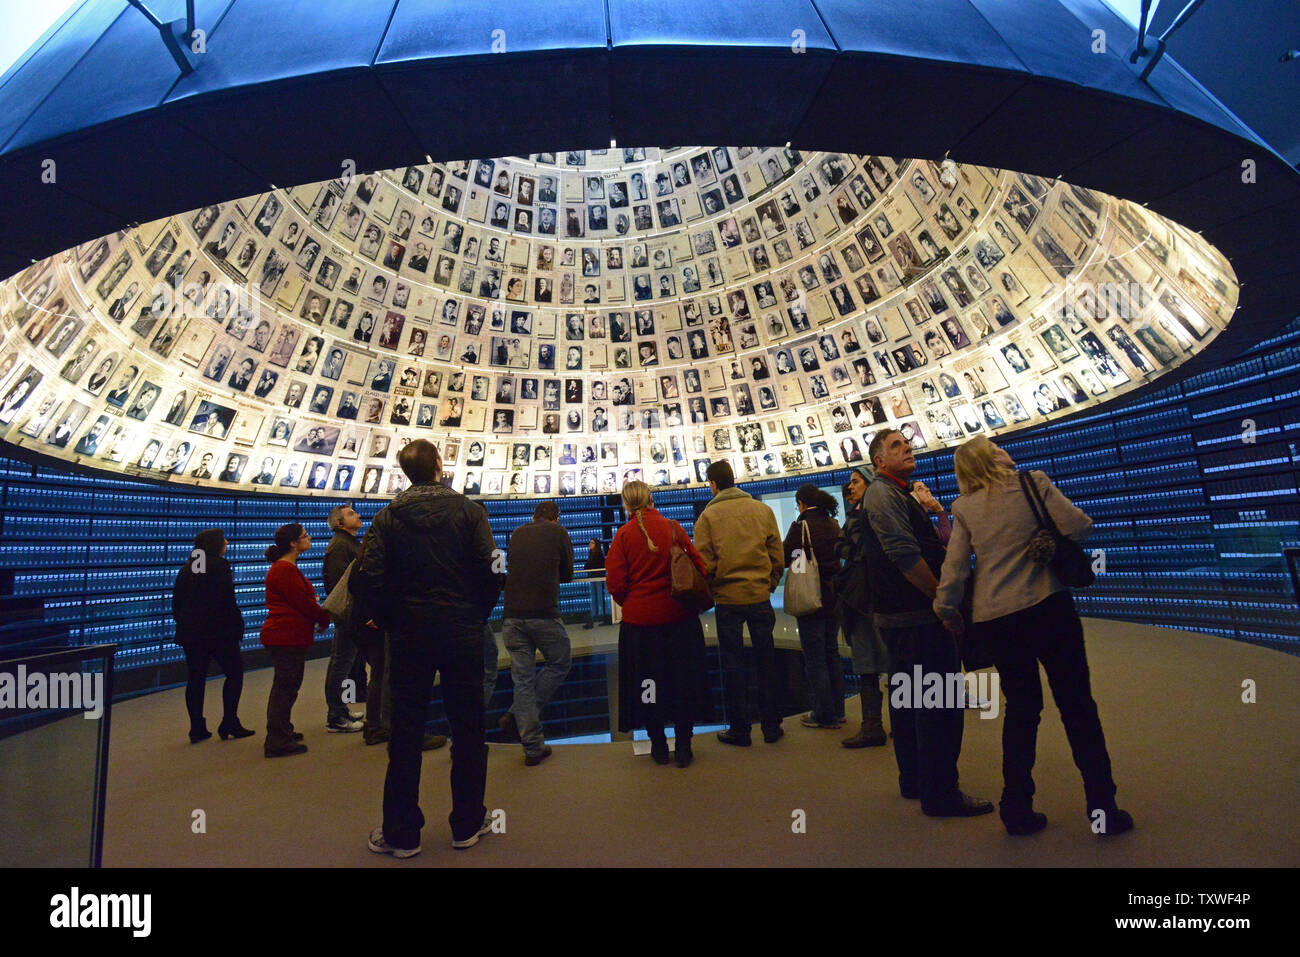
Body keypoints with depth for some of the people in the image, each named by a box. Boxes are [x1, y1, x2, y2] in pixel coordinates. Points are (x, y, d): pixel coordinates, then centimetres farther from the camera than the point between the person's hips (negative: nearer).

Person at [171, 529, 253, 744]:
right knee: (234, 673, 5)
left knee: (195, 678, 10)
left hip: (190, 632, 7)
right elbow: (227, 603, -14)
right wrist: (238, 626, -6)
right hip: (218, 631, -7)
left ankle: (197, 728, 13)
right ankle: (229, 723, 6)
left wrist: (184, 624, 19)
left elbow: (176, 602, 11)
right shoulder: (219, 566, -12)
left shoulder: (186, 568, 9)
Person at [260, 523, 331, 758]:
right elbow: (302, 603, -19)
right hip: (287, 635, -11)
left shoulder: (287, 568, 17)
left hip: (286, 635, 11)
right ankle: (278, 742, 5)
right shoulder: (284, 570, -18)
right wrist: (324, 618, -6)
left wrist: (316, 611, 3)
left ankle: (281, 733, 34)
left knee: (284, 685, 20)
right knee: (287, 686, -3)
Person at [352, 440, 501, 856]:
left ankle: (400, 833, 23)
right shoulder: (468, 510, -4)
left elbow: (367, 579, -9)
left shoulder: (388, 516, -1)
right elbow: (491, 570, -11)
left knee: (405, 733, 12)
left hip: (409, 635, 1)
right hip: (462, 631, -1)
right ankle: (468, 824, 23)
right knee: (467, 728, 11)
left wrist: (391, 620, 5)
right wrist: (477, 615, 3)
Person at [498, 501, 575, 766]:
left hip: (512, 616, 4)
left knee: (523, 678, 8)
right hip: (544, 615, -4)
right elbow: (567, 574, 12)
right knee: (560, 664, 18)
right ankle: (516, 715, 9)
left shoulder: (517, 534, 15)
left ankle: (533, 747, 11)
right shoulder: (558, 533, 5)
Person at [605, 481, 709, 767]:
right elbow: (699, 565, -4)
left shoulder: (623, 535, -8)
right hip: (679, 615, 1)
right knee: (683, 678, 12)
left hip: (639, 618, -1)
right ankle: (683, 745, 20)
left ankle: (658, 744, 24)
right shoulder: (673, 527, -5)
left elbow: (616, 583, -9)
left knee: (648, 680, 13)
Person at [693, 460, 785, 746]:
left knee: (733, 663, 8)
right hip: (760, 596, 2)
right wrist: (769, 585, 13)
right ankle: (771, 725, 22)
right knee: (766, 660, 13)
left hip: (727, 598, -2)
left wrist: (709, 592, 5)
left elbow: (705, 562, -8)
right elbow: (777, 554, 2)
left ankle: (739, 729, 16)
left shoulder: (708, 515, -6)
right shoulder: (762, 510, 2)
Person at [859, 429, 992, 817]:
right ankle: (940, 793, 6)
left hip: (897, 616, 11)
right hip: (917, 616, -11)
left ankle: (914, 779, 30)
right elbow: (905, 555, -22)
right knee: (940, 703, -4)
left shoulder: (898, 495, 21)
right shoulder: (882, 494, -12)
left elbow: (934, 548, 21)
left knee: (908, 699, 17)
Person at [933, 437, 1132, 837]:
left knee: (1021, 707, 14)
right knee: (1076, 703, 9)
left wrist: (946, 610, 9)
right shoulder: (1033, 482, -3)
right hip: (1047, 606, -3)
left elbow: (953, 567, -2)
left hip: (994, 618, 3)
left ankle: (1017, 809, 20)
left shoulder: (963, 508, 2)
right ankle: (1102, 807, 15)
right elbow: (1078, 526, -9)